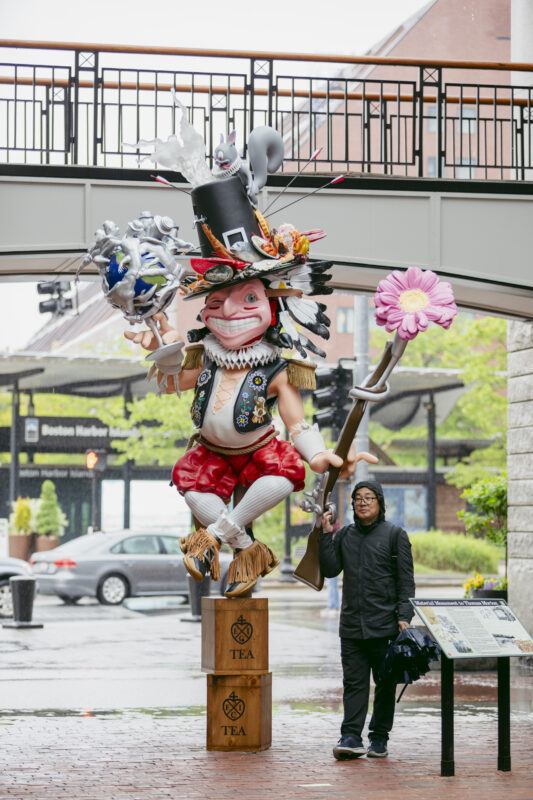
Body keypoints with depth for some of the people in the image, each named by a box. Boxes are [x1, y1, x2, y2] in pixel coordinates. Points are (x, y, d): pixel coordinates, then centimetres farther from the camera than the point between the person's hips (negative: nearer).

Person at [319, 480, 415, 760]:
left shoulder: (395, 535, 2)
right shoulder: (344, 536, 14)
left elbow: (406, 579, -1)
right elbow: (330, 569, 7)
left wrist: (404, 616, -10)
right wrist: (326, 535, -1)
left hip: (385, 625, -3)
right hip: (352, 626, 3)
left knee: (385, 684, 4)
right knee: (354, 682, -2)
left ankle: (379, 738, 12)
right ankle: (351, 737, -4)